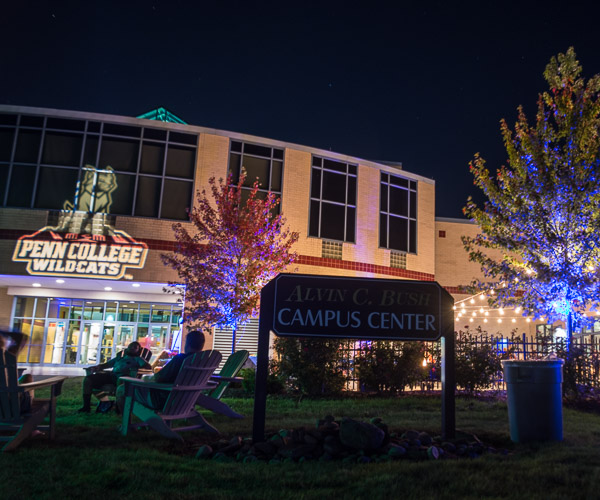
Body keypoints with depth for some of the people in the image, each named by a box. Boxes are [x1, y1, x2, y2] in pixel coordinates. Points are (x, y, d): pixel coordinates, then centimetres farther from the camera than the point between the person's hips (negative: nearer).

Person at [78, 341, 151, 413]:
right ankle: (86, 406, -12)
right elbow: (105, 365, 27)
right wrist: (96, 367, 5)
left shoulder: (137, 359, 23)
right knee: (88, 378, -12)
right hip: (111, 375, 5)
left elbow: (148, 366, 6)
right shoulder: (118, 359, 37)